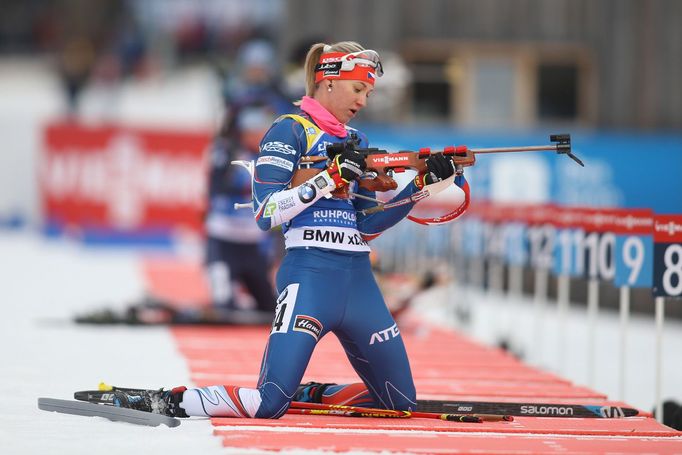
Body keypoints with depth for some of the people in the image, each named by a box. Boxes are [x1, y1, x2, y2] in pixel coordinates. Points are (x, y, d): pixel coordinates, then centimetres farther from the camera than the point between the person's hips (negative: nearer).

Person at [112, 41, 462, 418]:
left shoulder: (356, 143, 19)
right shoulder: (290, 131, -3)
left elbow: (366, 226, 15)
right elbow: (266, 213, -13)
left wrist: (422, 183, 7)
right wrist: (331, 177, -19)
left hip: (358, 278, 8)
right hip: (310, 274, -8)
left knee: (401, 400, 9)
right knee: (269, 404, -20)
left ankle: (308, 396, 25)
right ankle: (168, 402, -3)